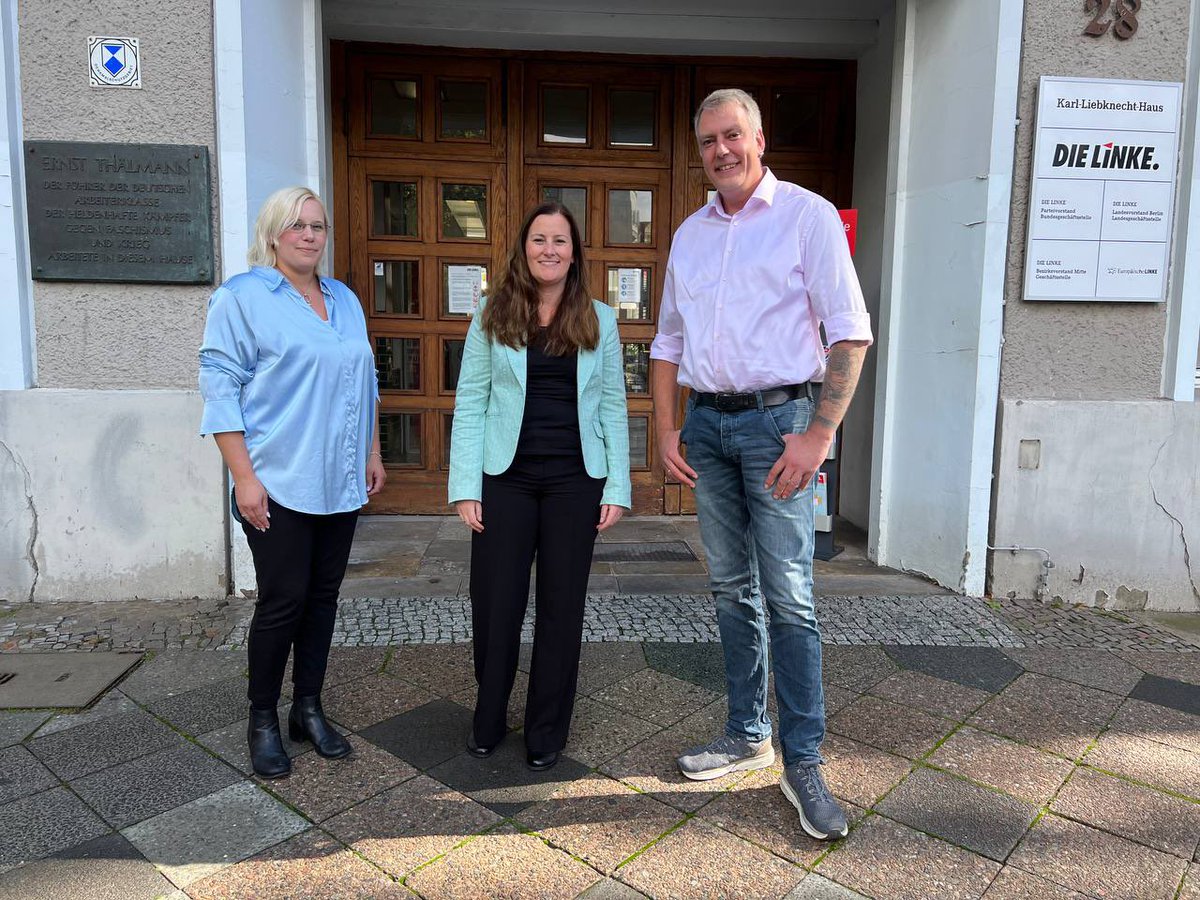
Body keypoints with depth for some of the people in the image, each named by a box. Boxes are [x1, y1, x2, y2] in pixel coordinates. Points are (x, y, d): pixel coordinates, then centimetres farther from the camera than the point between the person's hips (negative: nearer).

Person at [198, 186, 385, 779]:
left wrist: (374, 453, 16)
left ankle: (308, 709, 25)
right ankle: (262, 721, 18)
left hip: (341, 483, 6)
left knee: (323, 596, 11)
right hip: (278, 484, -6)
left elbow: (365, 382, 20)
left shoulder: (345, 300, 14)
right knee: (283, 601, -2)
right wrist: (244, 477, -15)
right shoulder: (241, 297, -5)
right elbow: (220, 389, -9)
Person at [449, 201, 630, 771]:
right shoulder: (493, 315, 4)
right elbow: (470, 403, 1)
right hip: (506, 477, 0)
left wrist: (617, 487, -1)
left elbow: (613, 406, 6)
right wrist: (465, 486, -6)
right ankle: (488, 722, 28)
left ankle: (546, 733, 25)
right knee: (494, 602, 4)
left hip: (575, 480, 1)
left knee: (562, 606, 8)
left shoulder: (599, 320, 7)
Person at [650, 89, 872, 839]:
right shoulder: (690, 234, 13)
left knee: (788, 597, -5)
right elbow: (669, 340, 17)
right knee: (732, 590, 11)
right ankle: (747, 736, 25)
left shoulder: (807, 216, -3)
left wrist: (819, 434, -17)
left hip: (777, 419, -5)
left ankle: (803, 762, 9)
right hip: (707, 423, 5)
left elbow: (850, 331, -9)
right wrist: (666, 430, 8)